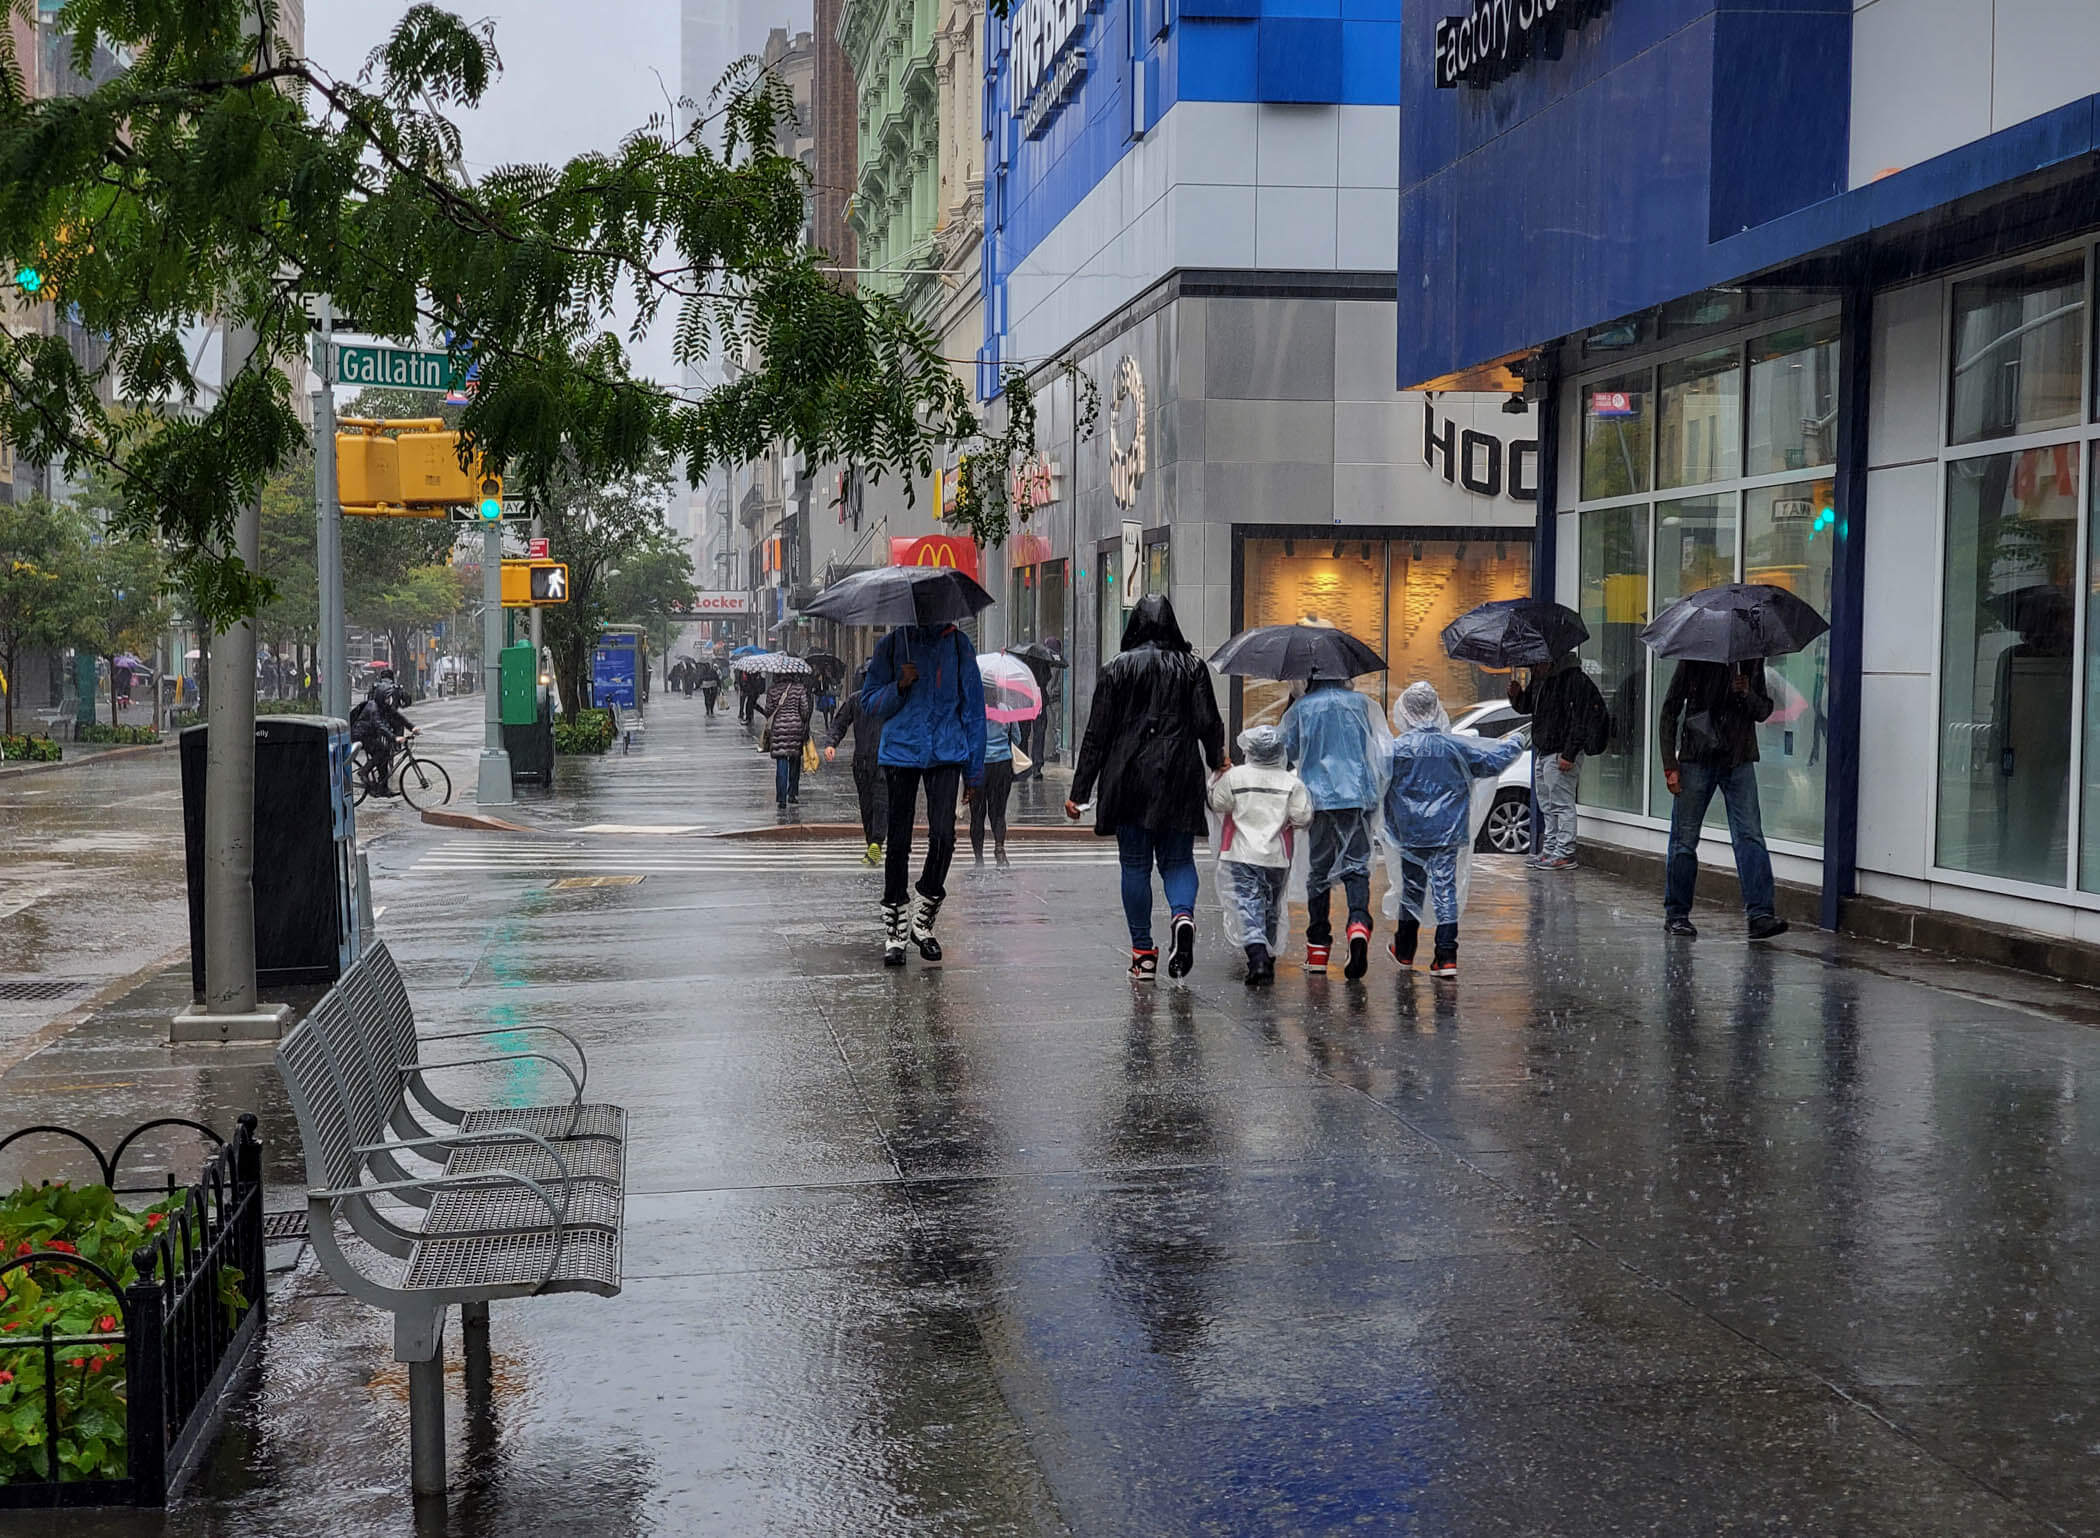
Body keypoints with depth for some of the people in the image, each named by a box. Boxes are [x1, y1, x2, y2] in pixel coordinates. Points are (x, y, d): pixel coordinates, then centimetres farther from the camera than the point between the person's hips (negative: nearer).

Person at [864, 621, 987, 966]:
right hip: (901, 752, 0)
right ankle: (894, 932, 11)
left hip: (946, 754, 0)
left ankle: (923, 920, 9)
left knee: (943, 837, -12)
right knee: (898, 840, 1)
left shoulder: (959, 645, 7)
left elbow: (973, 707, 10)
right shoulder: (890, 646, 7)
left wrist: (974, 770, 8)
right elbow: (869, 703, 9)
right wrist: (900, 686, -12)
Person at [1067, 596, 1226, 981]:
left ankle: (1143, 953, 7)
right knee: (1178, 859, 10)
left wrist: (1079, 791, 2)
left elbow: (1097, 735, -1)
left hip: (1129, 780, -1)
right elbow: (1208, 723, 1)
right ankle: (1182, 914, -21)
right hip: (1180, 780, 1)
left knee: (1135, 865, 7)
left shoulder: (1117, 669, 0)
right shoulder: (1192, 666, 3)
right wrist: (1217, 762, 22)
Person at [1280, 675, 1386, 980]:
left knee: (1318, 870, 8)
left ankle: (1317, 948, 10)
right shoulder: (1359, 702, 6)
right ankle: (1359, 921, -28)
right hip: (1358, 795, 0)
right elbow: (1374, 747, 18)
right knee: (1356, 865, 0)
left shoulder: (1301, 708, 1)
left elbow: (1290, 750, 11)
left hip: (1319, 796, 0)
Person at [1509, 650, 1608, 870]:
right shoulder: (1539, 678, 12)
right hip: (1542, 751, 9)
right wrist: (1517, 695, 2)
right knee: (1546, 805, 15)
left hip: (1561, 753, -9)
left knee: (1562, 804, -6)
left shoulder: (1574, 679, -16)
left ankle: (1565, 853, -2)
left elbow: (1579, 721, -19)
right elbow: (1527, 707, 25)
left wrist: (1569, 754, -22)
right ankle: (1550, 849, 23)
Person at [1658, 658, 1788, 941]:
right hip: (1697, 759, -2)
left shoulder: (1753, 662, 7)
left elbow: (1763, 711, 12)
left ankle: (1760, 913, -14)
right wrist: (1670, 765, -6)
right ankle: (1676, 913, 15)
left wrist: (1747, 695, -12)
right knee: (1685, 840, 3)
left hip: (1740, 761, 2)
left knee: (1750, 835, -9)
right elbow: (1670, 711, 0)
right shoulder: (1695, 660, -2)